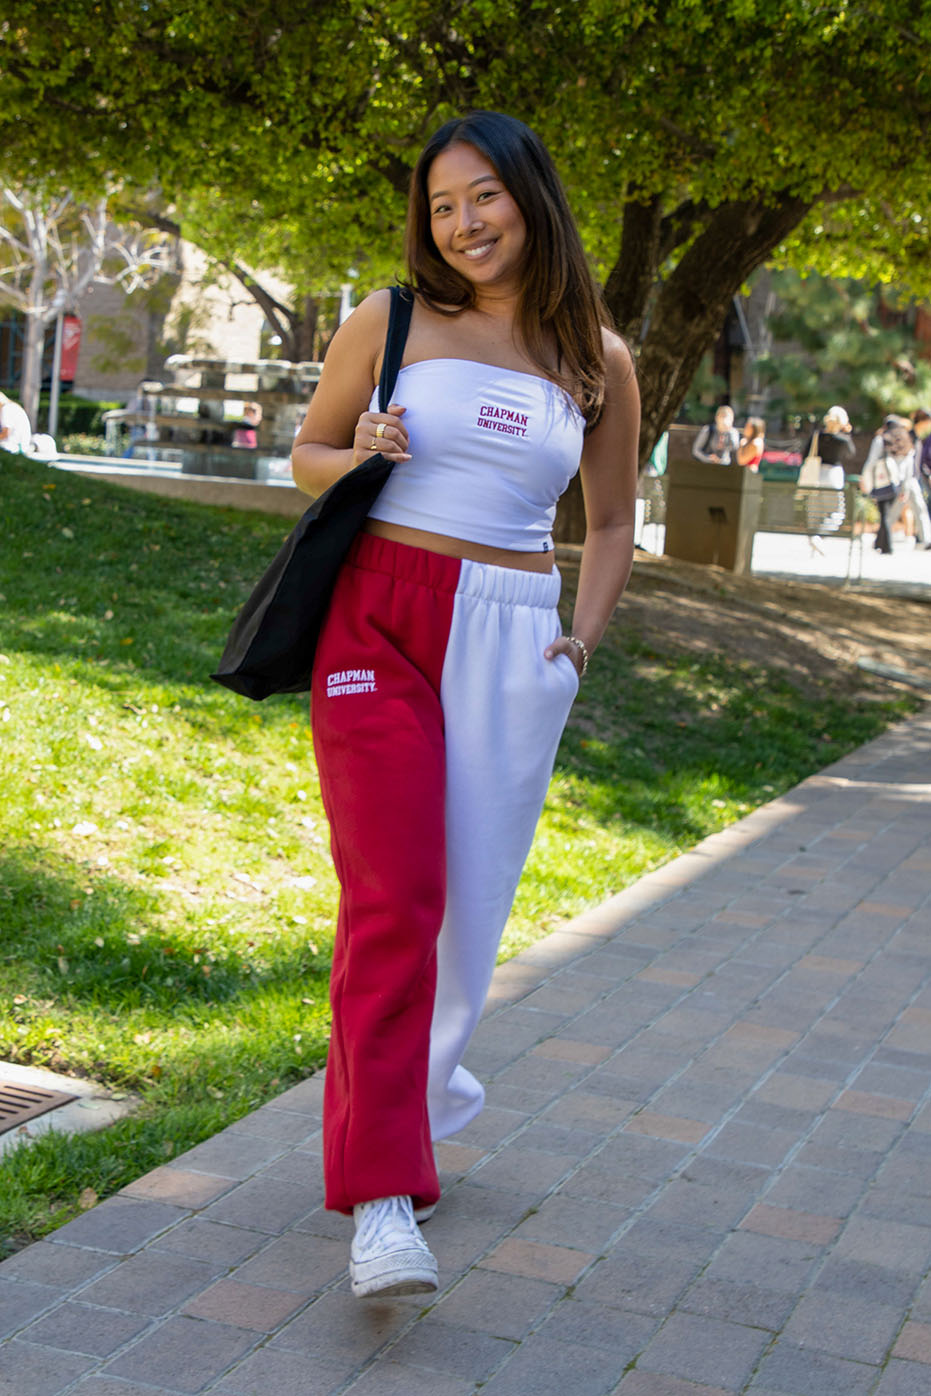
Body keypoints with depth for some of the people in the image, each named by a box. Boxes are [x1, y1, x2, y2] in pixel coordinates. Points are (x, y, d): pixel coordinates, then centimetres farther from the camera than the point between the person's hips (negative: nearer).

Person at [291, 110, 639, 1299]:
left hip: (511, 647, 2)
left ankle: (413, 1084, 37)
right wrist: (359, 455, -9)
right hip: (379, 624, -2)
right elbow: (305, 454, 13)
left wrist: (581, 641, 5)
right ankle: (382, 1196, -9)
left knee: (471, 895, 8)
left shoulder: (598, 362, 8)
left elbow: (612, 522, 18)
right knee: (391, 898, -12)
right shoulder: (390, 322, 4)